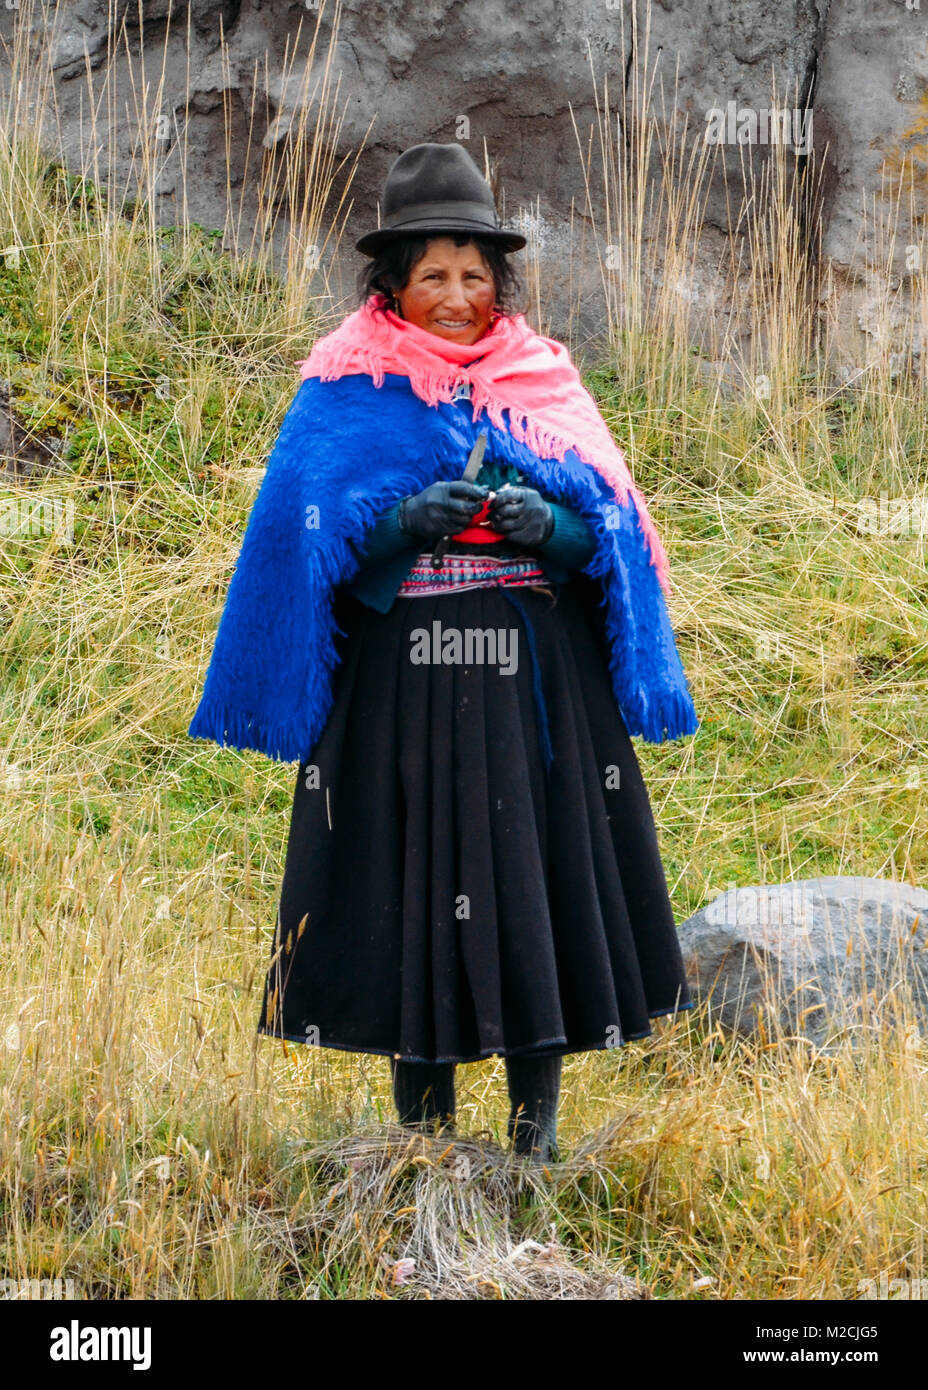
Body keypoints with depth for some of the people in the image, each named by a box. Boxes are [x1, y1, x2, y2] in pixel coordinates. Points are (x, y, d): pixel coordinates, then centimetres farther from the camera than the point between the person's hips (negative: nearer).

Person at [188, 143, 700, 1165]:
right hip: (401, 686, -2)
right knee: (412, 887, -2)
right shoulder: (346, 394, 6)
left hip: (535, 683, 2)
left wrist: (550, 527, -13)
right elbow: (307, 536, -1)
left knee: (537, 880, -1)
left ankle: (536, 1128, 7)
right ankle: (424, 1132, 8)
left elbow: (612, 532, 9)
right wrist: (408, 519, -17)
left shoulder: (544, 383, 12)